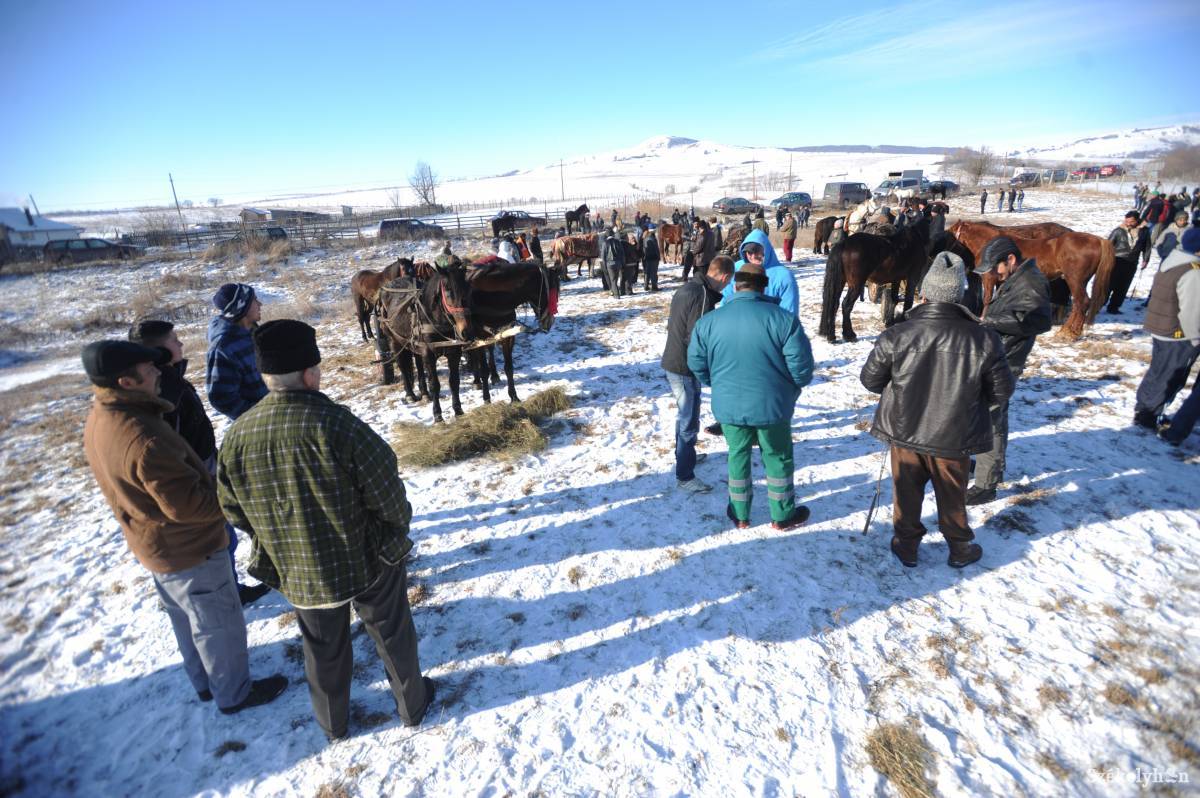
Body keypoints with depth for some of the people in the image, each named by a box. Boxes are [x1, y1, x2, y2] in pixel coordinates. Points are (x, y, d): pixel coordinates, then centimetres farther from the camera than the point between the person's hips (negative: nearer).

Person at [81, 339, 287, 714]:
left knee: (186, 620, 26)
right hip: (186, 549, -9)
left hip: (153, 543, 9)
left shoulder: (99, 417, -4)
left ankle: (206, 682, 46)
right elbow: (186, 505, -30)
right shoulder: (142, 439, -35)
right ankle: (233, 694, 31)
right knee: (220, 625, 12)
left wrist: (213, 482, 7)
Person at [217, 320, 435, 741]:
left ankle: (333, 722, 49)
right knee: (392, 634, 21)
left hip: (298, 572, 4)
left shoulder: (237, 435, -13)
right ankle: (412, 704, 43)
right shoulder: (337, 424, -29)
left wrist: (278, 540, 16)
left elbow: (234, 508, 1)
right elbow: (387, 494, -22)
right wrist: (397, 526, 0)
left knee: (323, 647, 26)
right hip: (367, 561, -4)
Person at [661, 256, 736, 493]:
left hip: (674, 362, 10)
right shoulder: (703, 296, -23)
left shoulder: (686, 287, 8)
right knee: (689, 422, 0)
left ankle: (684, 454, 42)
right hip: (685, 367, -10)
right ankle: (684, 475, 9)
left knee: (685, 416, 25)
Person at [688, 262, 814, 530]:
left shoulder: (708, 321, -7)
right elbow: (801, 364, -12)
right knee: (778, 458, 18)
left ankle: (740, 515, 34)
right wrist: (795, 386, 10)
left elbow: (696, 364, 1)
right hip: (772, 405, -1)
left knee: (738, 456, 20)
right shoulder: (783, 318, -13)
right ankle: (783, 516, 34)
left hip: (728, 406, 2)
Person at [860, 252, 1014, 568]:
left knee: (907, 489, 18)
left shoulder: (897, 335, -19)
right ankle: (959, 547, 39)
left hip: (904, 432, 0)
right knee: (952, 494, 20)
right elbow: (1002, 390, -4)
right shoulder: (984, 341, -15)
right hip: (954, 437, 1)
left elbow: (870, 379, -8)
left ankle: (906, 544, 32)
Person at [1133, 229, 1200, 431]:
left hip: (1160, 330, 9)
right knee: (1167, 378, 3)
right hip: (1178, 336, -9)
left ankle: (1145, 411, 27)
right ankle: (1146, 415, 11)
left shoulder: (1171, 262, 6)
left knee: (1158, 373, 18)